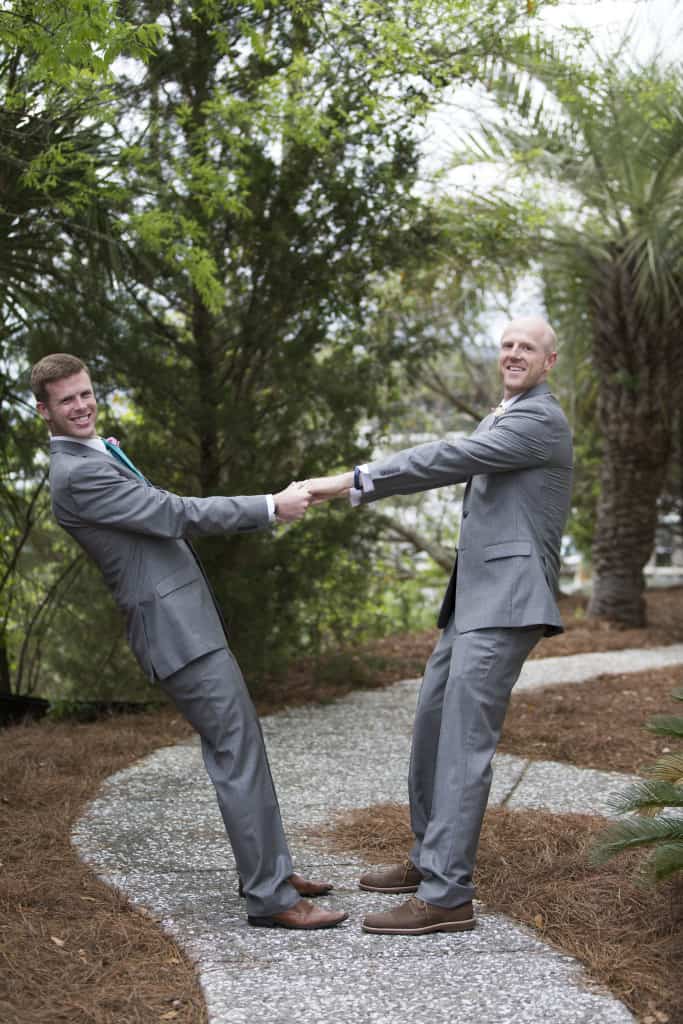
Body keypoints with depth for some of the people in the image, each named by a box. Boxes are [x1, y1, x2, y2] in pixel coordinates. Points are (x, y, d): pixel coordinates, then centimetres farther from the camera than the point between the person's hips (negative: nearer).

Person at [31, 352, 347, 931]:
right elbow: (177, 514, -18)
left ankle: (270, 865, 25)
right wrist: (272, 507, -15)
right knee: (237, 752, -9)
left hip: (188, 618, 10)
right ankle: (269, 896, -4)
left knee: (240, 743, 15)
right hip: (174, 628, -10)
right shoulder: (77, 474, -16)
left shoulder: (96, 457, 17)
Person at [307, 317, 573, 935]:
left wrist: (352, 481, -19)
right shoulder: (504, 420, 22)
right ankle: (429, 860, 30)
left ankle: (446, 897, -12)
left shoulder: (541, 419, -11)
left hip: (506, 602, -10)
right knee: (433, 724, 16)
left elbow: (449, 460, -19)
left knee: (465, 741, -13)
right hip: (475, 600, 10)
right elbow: (451, 465, 19)